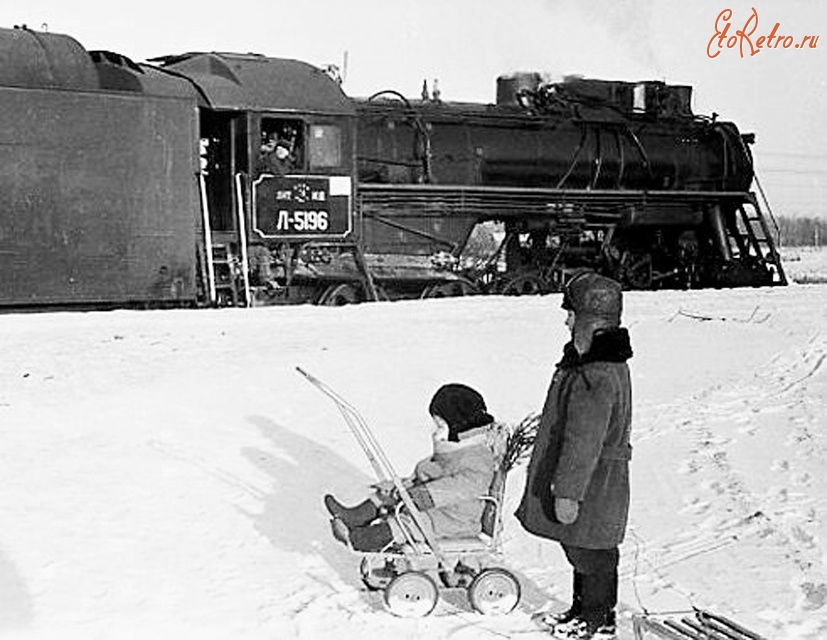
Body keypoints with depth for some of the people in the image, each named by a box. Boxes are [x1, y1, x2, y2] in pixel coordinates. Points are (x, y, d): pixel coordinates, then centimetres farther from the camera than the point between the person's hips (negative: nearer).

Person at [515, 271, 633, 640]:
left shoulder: (596, 378, -29)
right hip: (590, 475, 10)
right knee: (580, 549, 22)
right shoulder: (603, 362, 7)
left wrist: (568, 492, -22)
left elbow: (583, 442, -27)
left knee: (591, 553, 6)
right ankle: (583, 609, 36)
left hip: (593, 484, -10)